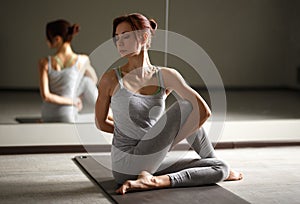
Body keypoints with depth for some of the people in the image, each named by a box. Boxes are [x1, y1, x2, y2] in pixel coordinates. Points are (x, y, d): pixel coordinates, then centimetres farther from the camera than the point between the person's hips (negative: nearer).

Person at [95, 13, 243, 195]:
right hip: (126, 165, -4)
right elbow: (101, 123, 6)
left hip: (152, 164, 5)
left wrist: (166, 135, -1)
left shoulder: (166, 76, 3)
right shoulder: (111, 79, -4)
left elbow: (204, 111, 2)